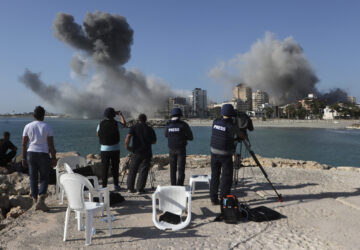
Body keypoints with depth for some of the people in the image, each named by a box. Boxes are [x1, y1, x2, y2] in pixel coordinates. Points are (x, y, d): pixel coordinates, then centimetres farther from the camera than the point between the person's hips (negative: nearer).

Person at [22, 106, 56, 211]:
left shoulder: (28, 126, 1)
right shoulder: (47, 127, -6)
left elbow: (24, 144, 2)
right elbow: (51, 145, -7)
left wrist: (24, 158, 10)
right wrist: (53, 158, 0)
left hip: (31, 153, 3)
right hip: (43, 154, -3)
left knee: (33, 178, 11)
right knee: (44, 178, 6)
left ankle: (35, 202, 16)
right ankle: (41, 200, -9)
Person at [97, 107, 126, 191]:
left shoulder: (101, 124, -3)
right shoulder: (116, 123, -6)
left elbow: (97, 134, 13)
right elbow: (124, 124, 16)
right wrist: (121, 115, 27)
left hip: (104, 149, 1)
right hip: (115, 149, 0)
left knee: (104, 167, 5)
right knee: (115, 167, 9)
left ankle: (104, 185, 5)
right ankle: (116, 185, 15)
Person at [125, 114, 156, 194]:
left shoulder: (134, 127, -1)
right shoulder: (150, 129, 4)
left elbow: (128, 137, -16)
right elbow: (154, 141, 11)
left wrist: (127, 146, -3)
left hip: (136, 153, 0)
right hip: (146, 153, 0)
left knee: (132, 170, 14)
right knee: (143, 171, 3)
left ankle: (130, 188, 18)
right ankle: (140, 189, -1)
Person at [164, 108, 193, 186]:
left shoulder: (168, 125, -1)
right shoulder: (183, 125, -10)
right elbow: (191, 137, -3)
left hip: (171, 150, 3)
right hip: (181, 149, -3)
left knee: (173, 168, 16)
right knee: (181, 169, 0)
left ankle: (173, 186, 22)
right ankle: (179, 186, -8)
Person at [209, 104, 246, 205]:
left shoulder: (215, 122, 0)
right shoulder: (232, 126, -14)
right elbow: (243, 136, -1)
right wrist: (241, 135, 22)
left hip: (214, 152, 5)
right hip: (225, 155, -5)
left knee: (215, 176, 12)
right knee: (226, 177, 3)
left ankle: (214, 199, 18)